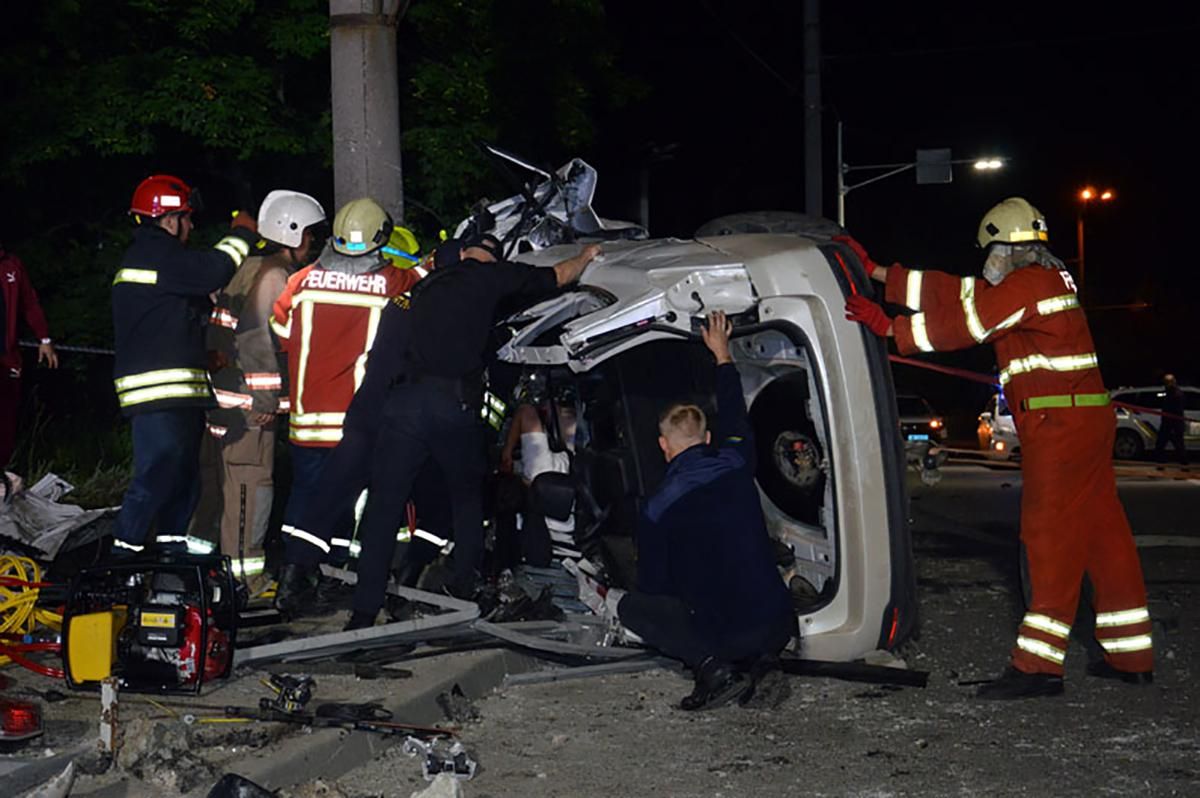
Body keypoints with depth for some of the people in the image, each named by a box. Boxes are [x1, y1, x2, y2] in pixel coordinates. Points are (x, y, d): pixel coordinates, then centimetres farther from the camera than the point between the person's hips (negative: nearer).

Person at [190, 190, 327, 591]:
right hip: (248, 397, -10)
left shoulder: (249, 268, 17)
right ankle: (244, 571, -1)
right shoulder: (272, 275, -12)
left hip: (220, 391, 10)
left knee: (216, 479, 16)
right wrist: (265, 399, -18)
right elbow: (259, 340, -19)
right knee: (251, 483, -5)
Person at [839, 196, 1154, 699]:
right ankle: (1130, 657, 18)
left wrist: (887, 327, -6)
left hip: (1060, 424, -10)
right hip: (1086, 420, 10)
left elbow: (960, 324, -13)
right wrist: (876, 272, 16)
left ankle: (1039, 664, -11)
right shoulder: (1045, 281, 21)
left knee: (1051, 535, -11)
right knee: (1101, 531, 11)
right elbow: (953, 294, 18)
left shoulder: (1028, 283, -10)